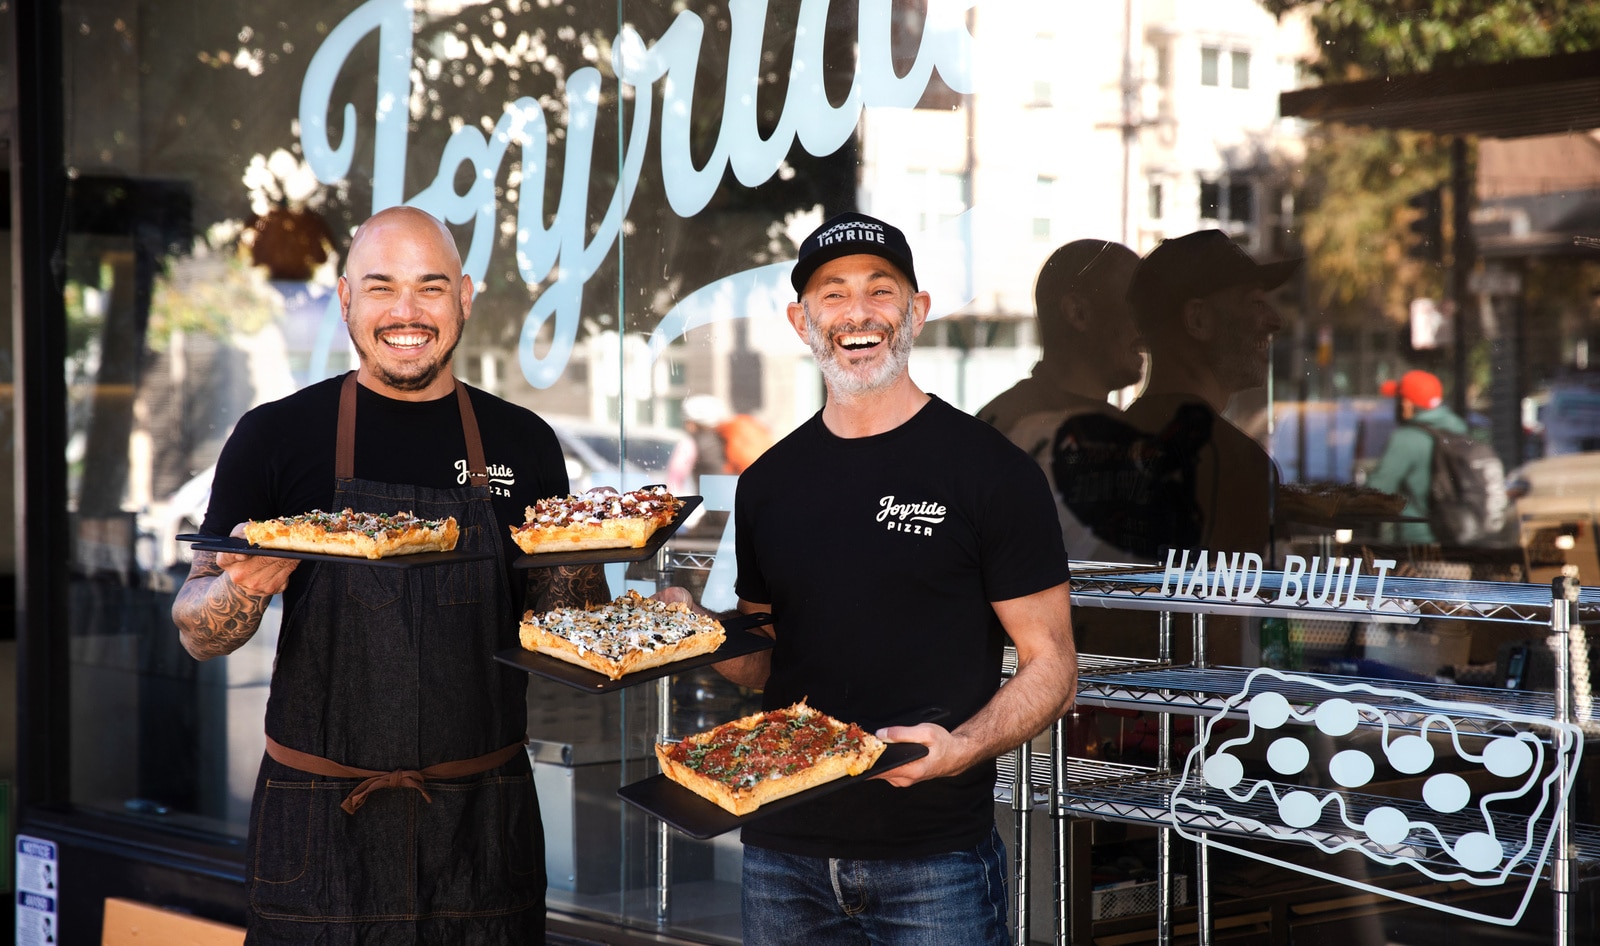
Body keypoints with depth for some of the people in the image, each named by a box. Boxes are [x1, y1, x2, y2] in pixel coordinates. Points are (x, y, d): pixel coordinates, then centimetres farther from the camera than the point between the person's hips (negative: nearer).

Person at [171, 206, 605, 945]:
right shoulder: (277, 435, -1)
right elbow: (197, 631, 0)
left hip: (482, 823, 2)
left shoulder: (523, 443, 5)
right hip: (321, 823, -2)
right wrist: (245, 587, -22)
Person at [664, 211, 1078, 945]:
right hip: (784, 848, 4)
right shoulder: (768, 483, 10)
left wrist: (963, 747, -22)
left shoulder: (990, 469, -4)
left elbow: (1050, 666, -5)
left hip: (932, 858, -4)